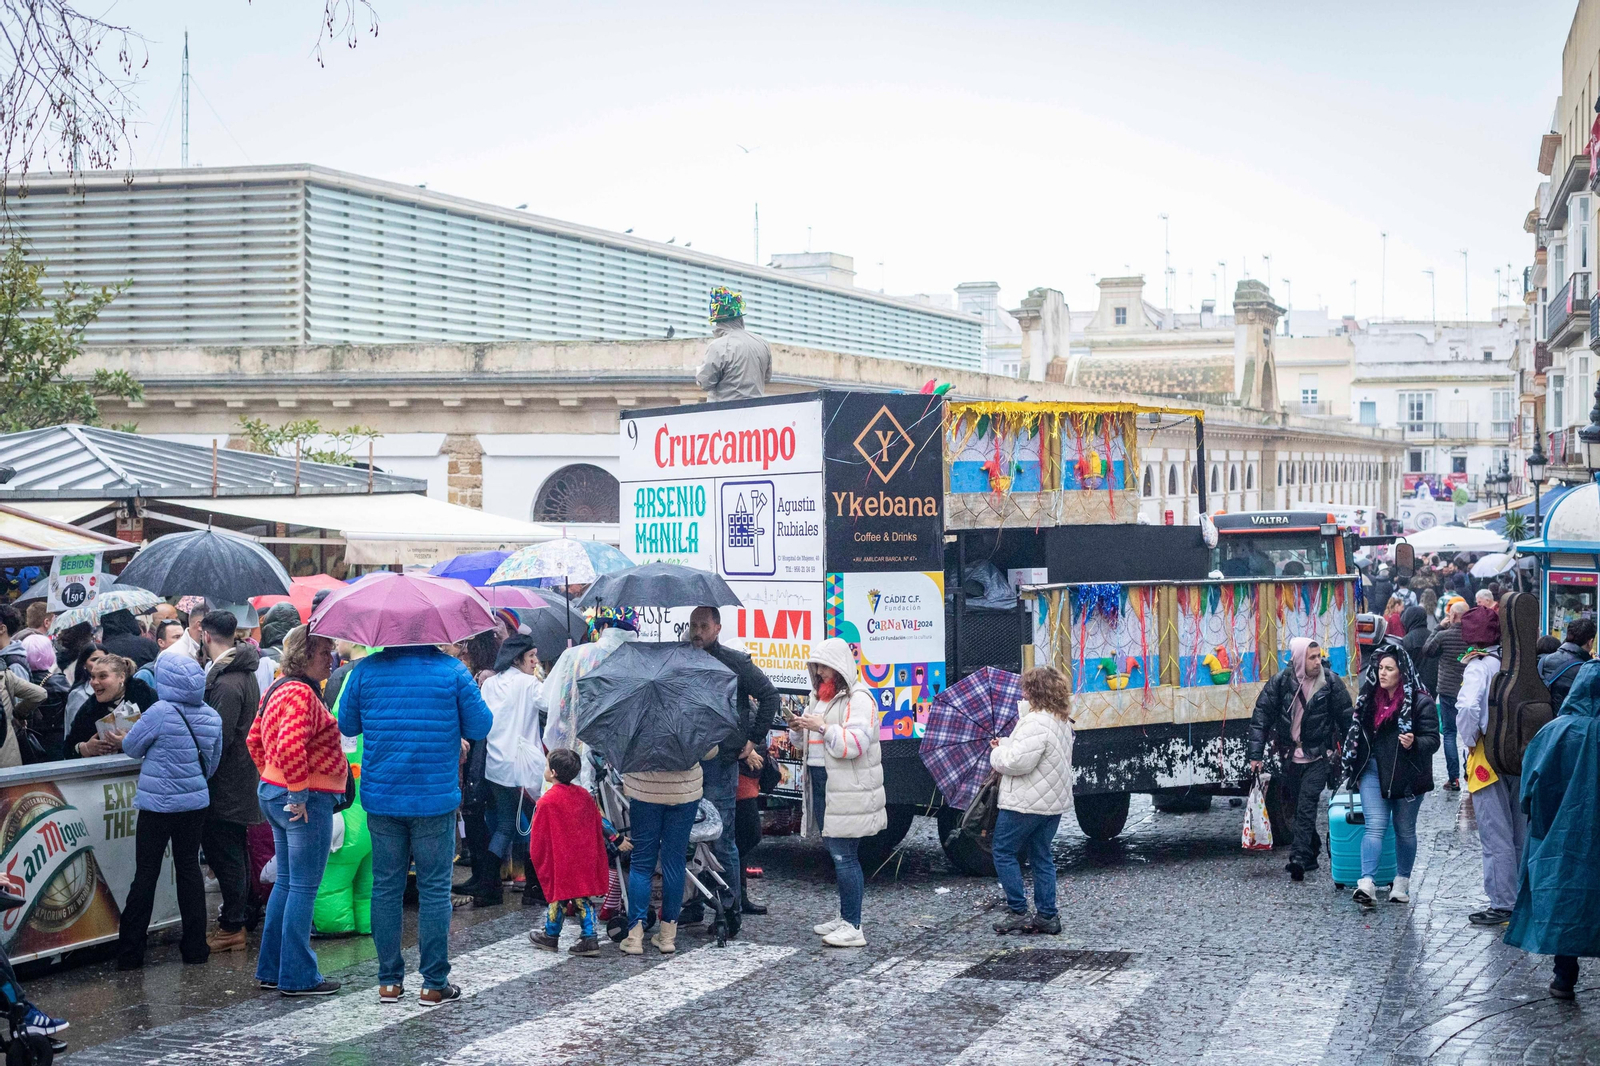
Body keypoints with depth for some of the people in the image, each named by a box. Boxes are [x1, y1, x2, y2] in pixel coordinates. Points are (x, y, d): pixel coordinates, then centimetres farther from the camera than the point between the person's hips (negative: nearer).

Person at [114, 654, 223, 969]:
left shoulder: (160, 713, -17)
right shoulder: (211, 716, 1)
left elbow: (131, 747, -4)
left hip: (159, 804, -5)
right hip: (196, 802, 5)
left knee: (146, 873, 2)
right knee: (189, 867, 13)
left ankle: (129, 952, 7)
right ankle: (195, 946, 14)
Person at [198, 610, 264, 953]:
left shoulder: (226, 683, -21)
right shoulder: (245, 674, 12)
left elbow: (219, 738, -23)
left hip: (225, 782, -10)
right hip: (242, 780, 10)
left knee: (224, 853, -4)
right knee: (236, 851, 19)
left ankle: (233, 926, -1)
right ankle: (242, 914, 28)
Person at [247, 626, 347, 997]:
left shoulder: (278, 689, 14)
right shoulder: (301, 694, -18)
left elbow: (255, 740, 23)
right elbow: (291, 745, -30)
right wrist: (299, 793, -23)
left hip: (273, 792, 10)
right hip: (306, 802, -10)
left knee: (286, 882, 16)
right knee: (304, 888, -4)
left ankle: (271, 969, 21)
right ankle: (298, 977, 0)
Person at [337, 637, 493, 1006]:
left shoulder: (366, 670, -1)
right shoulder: (452, 670, -6)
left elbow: (347, 726, 10)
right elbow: (479, 727, -1)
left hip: (381, 799, 2)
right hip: (435, 800, -2)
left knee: (385, 888, 11)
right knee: (434, 889, 5)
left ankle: (389, 981, 15)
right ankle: (434, 983, 6)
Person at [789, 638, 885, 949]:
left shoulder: (858, 698, -11)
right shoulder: (820, 696, 17)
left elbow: (856, 743, -21)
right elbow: (806, 743, 24)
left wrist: (824, 727, -22)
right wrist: (798, 730, 3)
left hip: (848, 790, -9)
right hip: (822, 785, 9)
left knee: (844, 855, -10)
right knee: (837, 853, 15)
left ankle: (853, 927, -8)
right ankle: (845, 918, 24)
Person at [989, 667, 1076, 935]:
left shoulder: (1035, 723, -22)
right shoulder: (1062, 722, 11)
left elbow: (1019, 761, -27)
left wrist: (998, 754, -8)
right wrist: (1006, 744, 10)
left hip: (1026, 803, -9)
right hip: (1053, 802, 9)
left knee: (1004, 853, 4)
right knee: (1041, 857, 15)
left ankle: (1018, 912, 2)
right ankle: (1047, 916, 16)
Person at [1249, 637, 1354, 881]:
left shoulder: (1330, 683, -5)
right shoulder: (1281, 682, -5)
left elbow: (1346, 721, 2)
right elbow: (1261, 718, -2)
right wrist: (1256, 755, -7)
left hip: (1319, 757, -3)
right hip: (1290, 757, 3)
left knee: (1306, 805, -14)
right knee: (1296, 807, 12)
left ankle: (1299, 858, -18)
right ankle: (1312, 852, 28)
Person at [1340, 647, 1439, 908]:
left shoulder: (1420, 701, -9)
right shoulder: (1371, 698, 9)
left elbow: (1433, 739, -11)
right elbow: (1358, 733, 21)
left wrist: (1414, 743, -31)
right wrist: (1353, 769, 21)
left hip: (1406, 775, -3)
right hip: (1374, 771, 3)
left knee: (1404, 829, 11)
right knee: (1375, 825, -9)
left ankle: (1401, 882, 25)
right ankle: (1366, 884, -19)